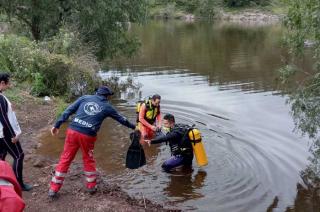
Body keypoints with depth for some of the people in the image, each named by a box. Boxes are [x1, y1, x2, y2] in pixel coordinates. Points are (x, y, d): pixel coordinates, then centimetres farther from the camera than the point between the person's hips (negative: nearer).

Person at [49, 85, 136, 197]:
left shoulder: (85, 97, 13)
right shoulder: (107, 106, 11)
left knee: (65, 159, 10)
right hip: (88, 135, -2)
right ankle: (91, 186, 31)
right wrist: (133, 126, 38)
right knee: (88, 160, 20)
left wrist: (57, 125, 7)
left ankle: (54, 189, 14)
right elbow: (121, 119, 23)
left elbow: (69, 110, 6)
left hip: (73, 131, 2)